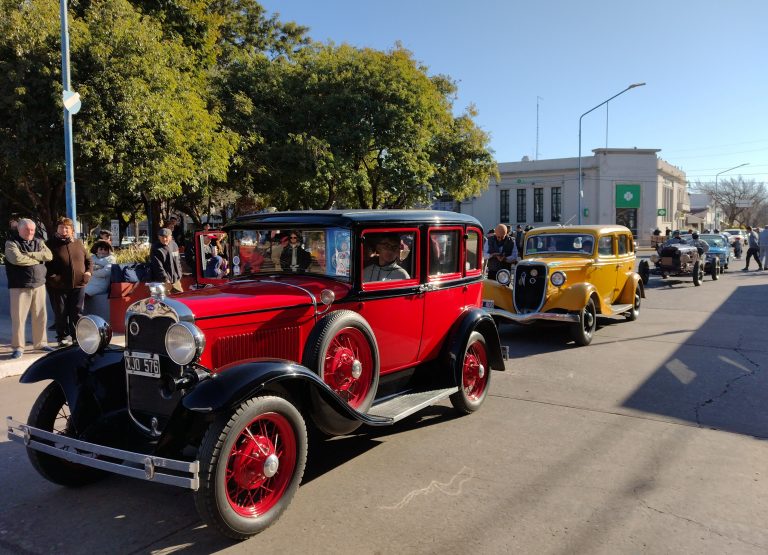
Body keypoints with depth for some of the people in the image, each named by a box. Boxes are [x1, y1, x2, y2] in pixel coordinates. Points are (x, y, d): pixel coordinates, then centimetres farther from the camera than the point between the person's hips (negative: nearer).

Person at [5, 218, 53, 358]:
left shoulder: (39, 242, 12)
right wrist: (37, 258, -8)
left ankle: (40, 343, 21)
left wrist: (29, 255, -14)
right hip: (19, 287, -4)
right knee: (18, 318, -3)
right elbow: (17, 259, -20)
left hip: (39, 285, 4)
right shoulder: (11, 243, -2)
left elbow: (48, 255, -5)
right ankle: (18, 347, 6)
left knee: (41, 316, 9)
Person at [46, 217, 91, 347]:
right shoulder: (51, 244, 0)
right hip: (58, 286, -2)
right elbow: (44, 263, -3)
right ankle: (63, 337, 15)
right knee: (61, 313, 4)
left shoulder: (78, 243, 10)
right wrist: (51, 277, -14)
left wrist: (88, 271, 3)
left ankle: (77, 336, 15)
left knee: (77, 313, 6)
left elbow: (88, 259, 19)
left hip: (78, 284, 3)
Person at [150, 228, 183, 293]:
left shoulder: (174, 245, 8)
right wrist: (166, 280, -25)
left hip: (175, 280, 7)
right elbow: (158, 267, -18)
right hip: (163, 282, -7)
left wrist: (179, 276, 14)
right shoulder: (156, 249, -12)